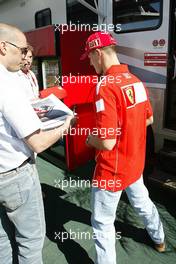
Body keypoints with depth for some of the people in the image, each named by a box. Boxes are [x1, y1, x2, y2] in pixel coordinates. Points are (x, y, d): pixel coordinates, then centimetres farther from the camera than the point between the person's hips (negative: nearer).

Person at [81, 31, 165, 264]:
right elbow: (149, 119, 12)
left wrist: (90, 139, -8)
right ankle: (159, 239, 58)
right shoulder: (136, 81, 0)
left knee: (102, 223, 10)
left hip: (113, 168, -9)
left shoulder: (105, 86, -26)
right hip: (135, 161, 9)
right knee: (142, 202, 32)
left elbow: (107, 142, -28)